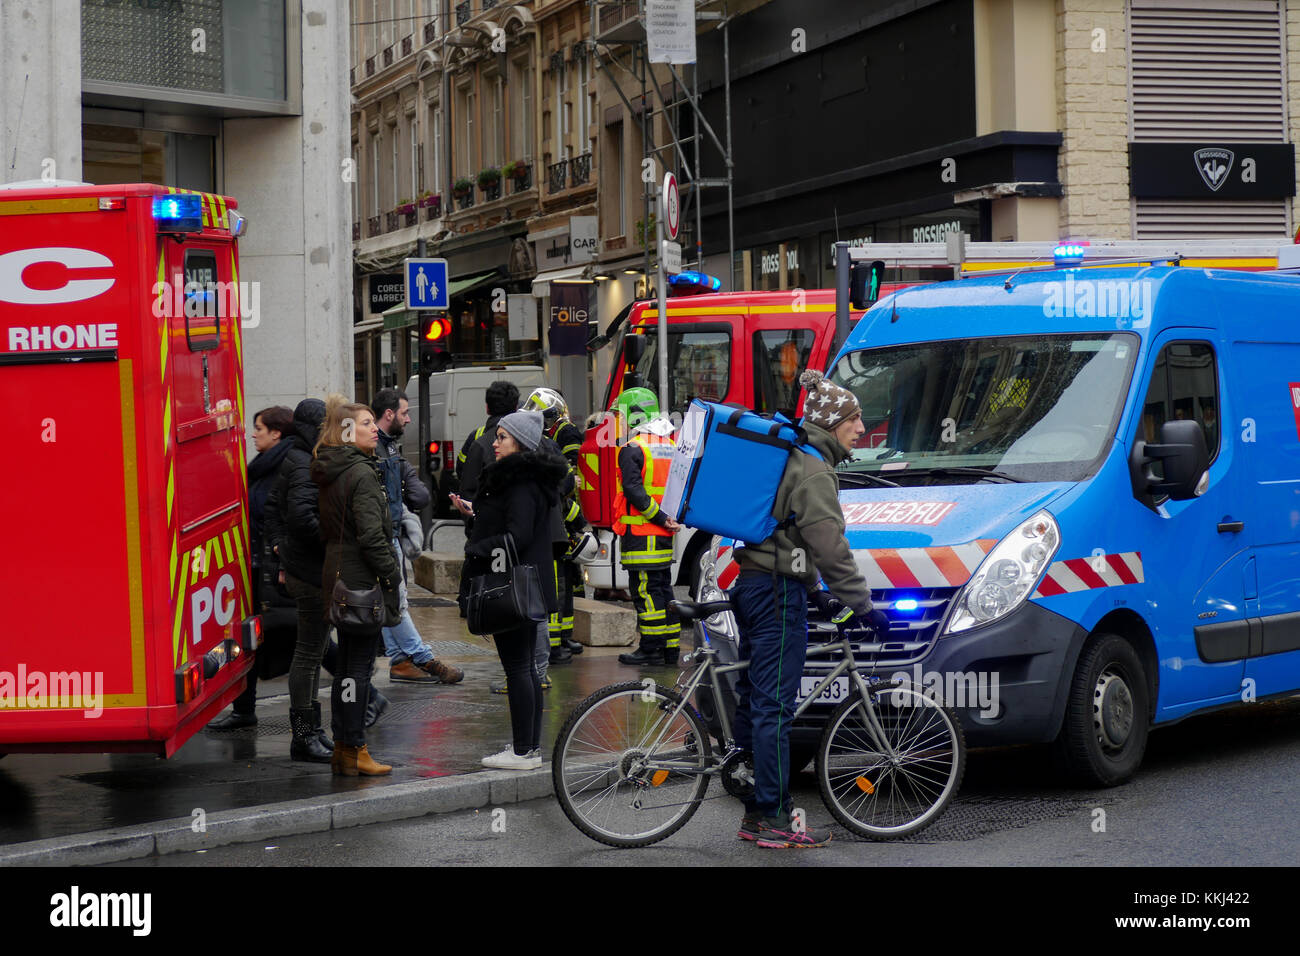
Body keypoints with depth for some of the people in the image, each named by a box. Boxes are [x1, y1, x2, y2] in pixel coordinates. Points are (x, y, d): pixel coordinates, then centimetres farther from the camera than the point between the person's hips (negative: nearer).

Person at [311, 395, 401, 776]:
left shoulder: (330, 473, 13)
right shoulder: (361, 474, -15)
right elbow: (371, 535, -21)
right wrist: (391, 574, -13)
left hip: (337, 572, 9)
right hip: (361, 579, -9)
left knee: (347, 663, 13)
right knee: (359, 665, -5)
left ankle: (343, 748, 18)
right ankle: (354, 751, -2)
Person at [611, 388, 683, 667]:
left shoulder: (633, 449, -11)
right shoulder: (671, 446, 14)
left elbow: (634, 491, -20)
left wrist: (659, 517, -18)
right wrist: (670, 519, 9)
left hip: (640, 532, -8)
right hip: (666, 535, 8)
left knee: (645, 590, -5)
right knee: (663, 588, 13)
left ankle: (651, 649, -5)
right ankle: (671, 647, 16)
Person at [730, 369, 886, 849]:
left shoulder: (787, 459, 18)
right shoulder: (813, 471, -13)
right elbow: (830, 549, -18)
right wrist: (863, 605, -14)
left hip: (752, 585, 10)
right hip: (779, 592, -10)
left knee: (753, 698, 11)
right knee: (774, 707, -8)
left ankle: (753, 813, 17)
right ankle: (774, 819, -6)